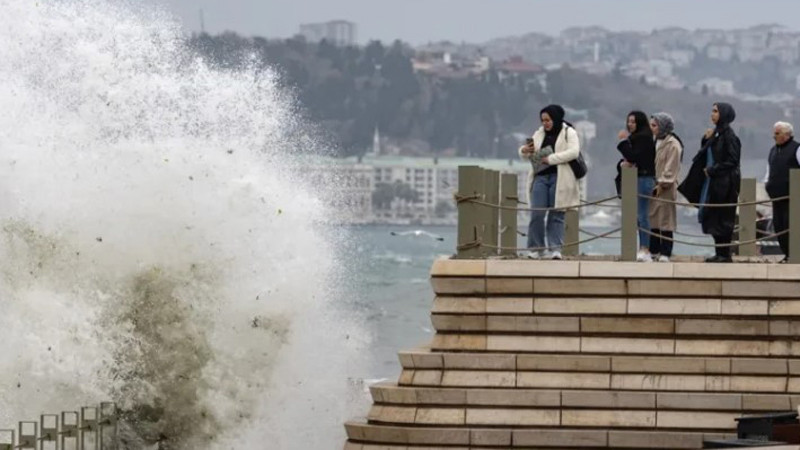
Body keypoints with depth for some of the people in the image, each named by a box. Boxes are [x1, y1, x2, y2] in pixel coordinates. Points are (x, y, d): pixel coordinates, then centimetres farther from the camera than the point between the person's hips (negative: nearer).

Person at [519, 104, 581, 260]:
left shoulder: (569, 133, 2)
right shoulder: (539, 134, 17)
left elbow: (574, 152, -13)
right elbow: (526, 154, 22)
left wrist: (551, 159, -18)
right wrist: (524, 151, -4)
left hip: (559, 178, -4)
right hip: (540, 177, 4)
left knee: (556, 215, -1)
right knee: (537, 214, -4)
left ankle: (554, 248, 1)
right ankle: (535, 248, 3)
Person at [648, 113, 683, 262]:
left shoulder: (672, 144, -10)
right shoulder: (655, 141, 15)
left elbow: (671, 167, -14)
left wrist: (662, 184, -16)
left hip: (666, 188, -8)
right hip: (653, 186, 8)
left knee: (665, 220, -4)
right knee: (652, 219, 8)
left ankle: (665, 253, -2)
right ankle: (654, 250, 14)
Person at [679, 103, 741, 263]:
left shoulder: (728, 135, -13)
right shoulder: (715, 133, 13)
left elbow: (732, 160, -17)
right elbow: (705, 155, 16)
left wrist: (712, 170, -14)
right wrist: (706, 140, 0)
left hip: (724, 182, -9)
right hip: (713, 182, 9)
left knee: (722, 218, -5)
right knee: (712, 218, 9)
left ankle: (725, 254, 0)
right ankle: (719, 253, 15)